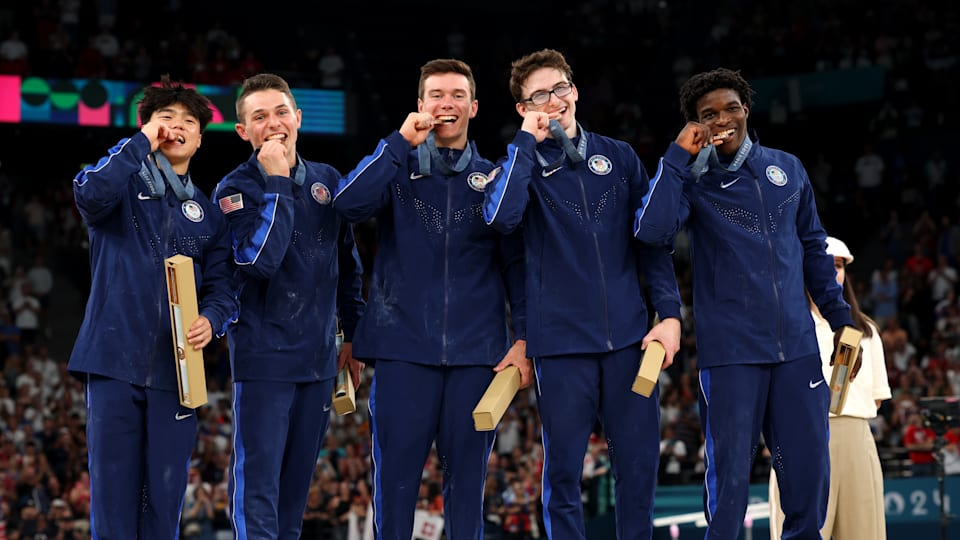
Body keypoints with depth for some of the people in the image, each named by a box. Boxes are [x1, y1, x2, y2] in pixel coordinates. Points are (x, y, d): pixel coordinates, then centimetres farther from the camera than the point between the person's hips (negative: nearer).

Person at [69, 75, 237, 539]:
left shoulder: (208, 213, 17)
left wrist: (210, 319, -10)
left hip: (174, 368, 3)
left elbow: (221, 286, 12)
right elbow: (90, 193, -19)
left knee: (165, 493, 2)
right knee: (113, 487, -4)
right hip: (115, 359, -3)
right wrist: (142, 144, -9)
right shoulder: (124, 185, 6)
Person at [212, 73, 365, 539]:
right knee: (258, 485, -8)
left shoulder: (327, 181, 8)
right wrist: (276, 183, -20)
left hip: (318, 358, 5)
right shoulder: (235, 190, -7)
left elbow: (347, 264, 18)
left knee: (297, 486, 11)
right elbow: (259, 262, -23)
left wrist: (353, 335, 19)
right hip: (264, 357, -5)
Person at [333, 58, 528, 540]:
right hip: (404, 348, -1)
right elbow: (348, 204, -11)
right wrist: (402, 140, -11)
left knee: (467, 475, 2)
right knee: (396, 473, -3)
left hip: (477, 350, 1)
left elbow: (515, 262, 10)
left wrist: (523, 338, 0)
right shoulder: (397, 168, 8)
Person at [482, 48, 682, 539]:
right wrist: (528, 140, -11)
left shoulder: (618, 156, 10)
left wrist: (669, 312, 2)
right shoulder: (522, 163, 4)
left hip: (628, 334, 2)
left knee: (639, 461, 3)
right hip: (561, 338, -2)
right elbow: (501, 217, -18)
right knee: (563, 467, 2)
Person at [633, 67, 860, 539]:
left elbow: (813, 248, 19)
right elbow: (652, 230, -21)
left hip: (797, 345, 3)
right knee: (730, 474, 0)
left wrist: (840, 318, 16)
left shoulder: (787, 169, 11)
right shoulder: (692, 179, -1)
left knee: (809, 469, 5)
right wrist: (678, 154, -17)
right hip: (730, 352, -3)